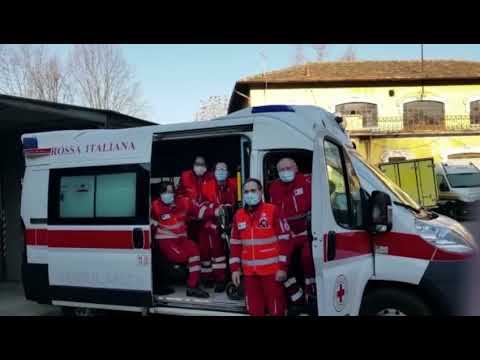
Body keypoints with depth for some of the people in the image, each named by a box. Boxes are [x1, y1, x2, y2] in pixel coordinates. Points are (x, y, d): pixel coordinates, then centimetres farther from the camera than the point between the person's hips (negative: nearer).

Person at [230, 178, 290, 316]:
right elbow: (235, 244, 13)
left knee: (276, 309, 1)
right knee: (254, 310, 13)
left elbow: (284, 240, -8)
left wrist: (282, 267, -11)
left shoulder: (273, 211, -7)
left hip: (272, 270, -5)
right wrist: (235, 268, 8)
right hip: (249, 272, 5)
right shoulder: (238, 215, 8)